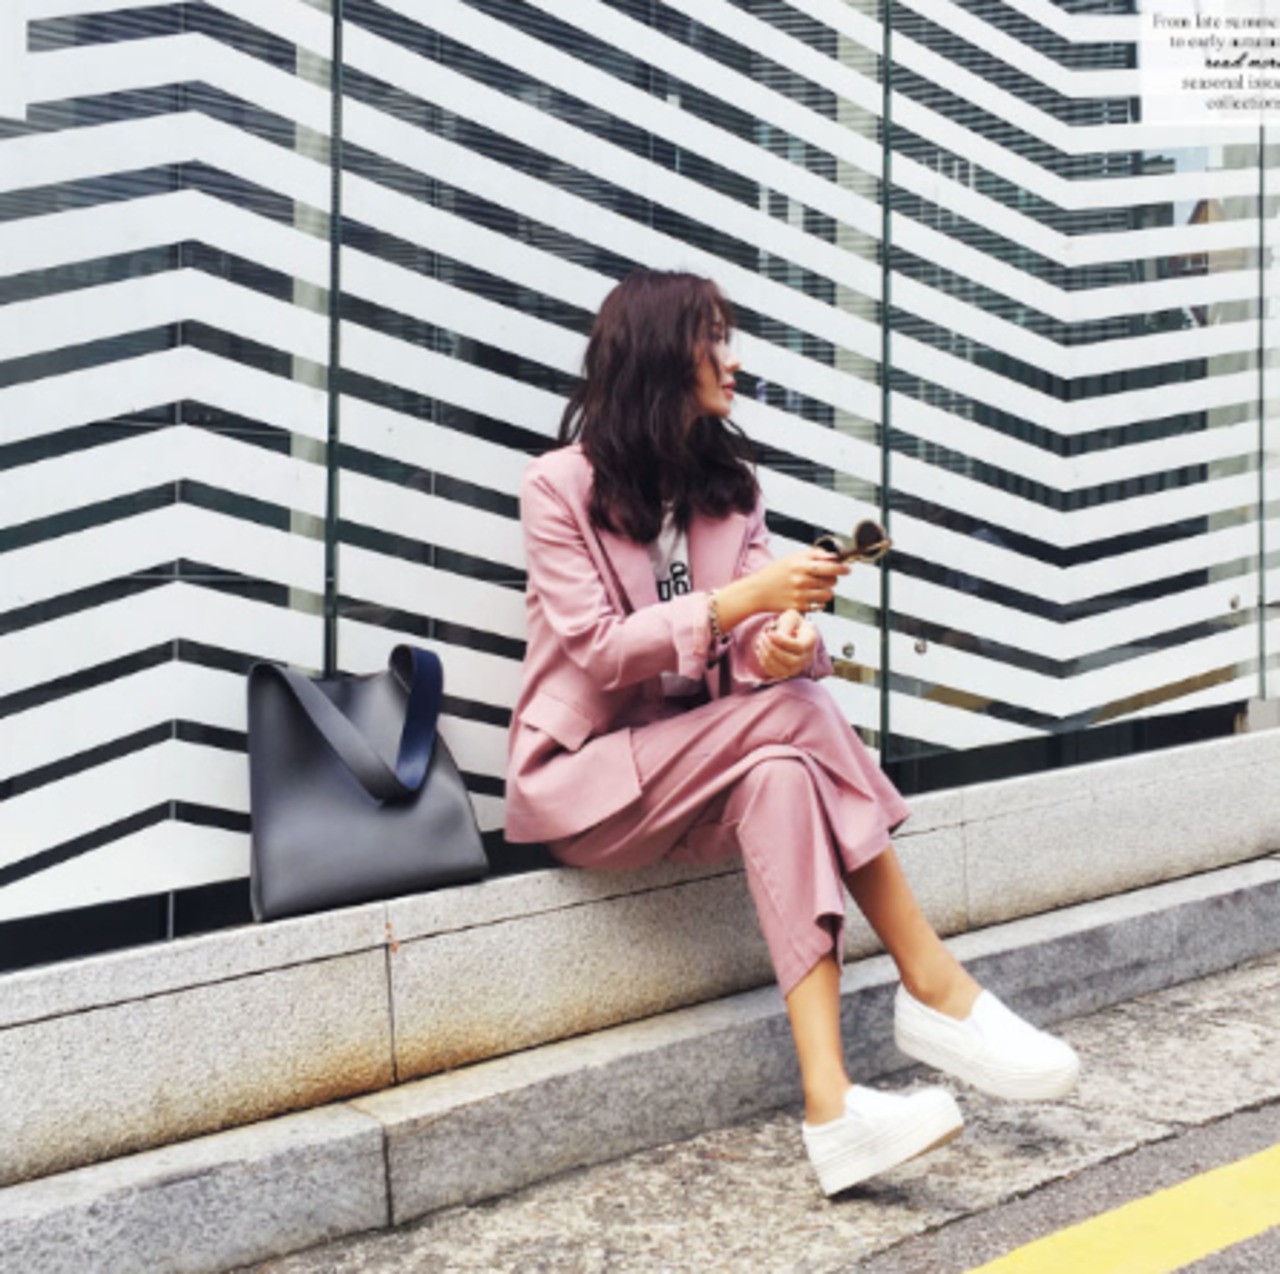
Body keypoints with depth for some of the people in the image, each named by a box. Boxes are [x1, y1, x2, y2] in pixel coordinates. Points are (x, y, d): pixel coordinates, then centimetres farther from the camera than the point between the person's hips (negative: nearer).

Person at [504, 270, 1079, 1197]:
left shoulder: (731, 484, 9)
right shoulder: (562, 484, -7)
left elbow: (751, 647, -1)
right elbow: (595, 648, -17)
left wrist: (784, 648, -27)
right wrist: (740, 601, -27)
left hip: (702, 764, 5)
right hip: (586, 778, -5)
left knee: (781, 772, -33)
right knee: (793, 715, -30)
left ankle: (830, 1102, -40)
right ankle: (937, 991, -27)